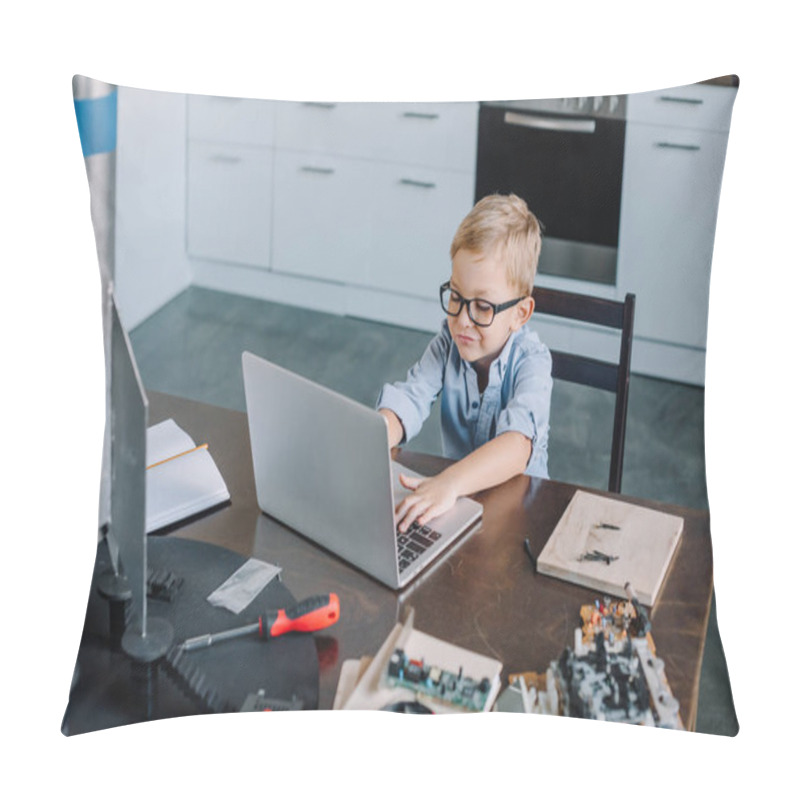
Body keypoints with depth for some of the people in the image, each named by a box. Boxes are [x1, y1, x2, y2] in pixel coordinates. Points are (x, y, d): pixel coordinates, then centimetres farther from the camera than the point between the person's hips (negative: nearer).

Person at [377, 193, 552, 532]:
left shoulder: (530, 360, -18)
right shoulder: (449, 342, -4)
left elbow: (518, 443, -34)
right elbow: (406, 401, -13)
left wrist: (449, 483, -51)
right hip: (454, 491, 3)